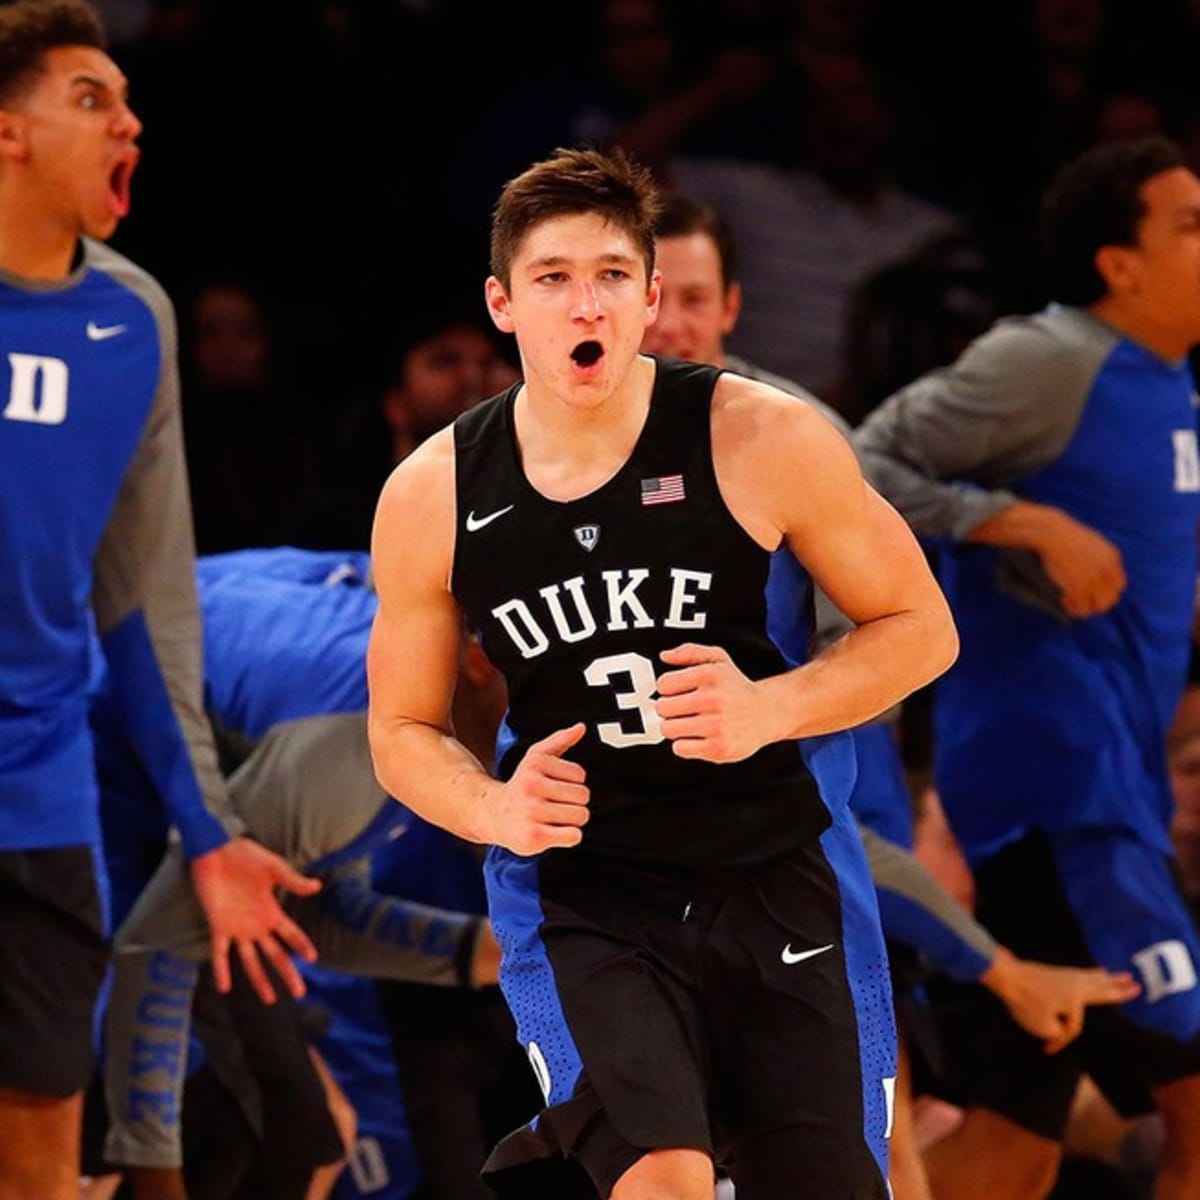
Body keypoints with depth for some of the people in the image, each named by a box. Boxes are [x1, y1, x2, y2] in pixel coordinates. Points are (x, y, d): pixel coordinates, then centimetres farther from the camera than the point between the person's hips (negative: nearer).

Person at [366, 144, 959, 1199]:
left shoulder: (761, 439, -10)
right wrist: (494, 811, -13)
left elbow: (920, 629, 0)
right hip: (576, 891, -1)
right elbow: (403, 731, 9)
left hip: (779, 868, 1)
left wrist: (769, 709, -17)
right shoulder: (430, 498, -4)